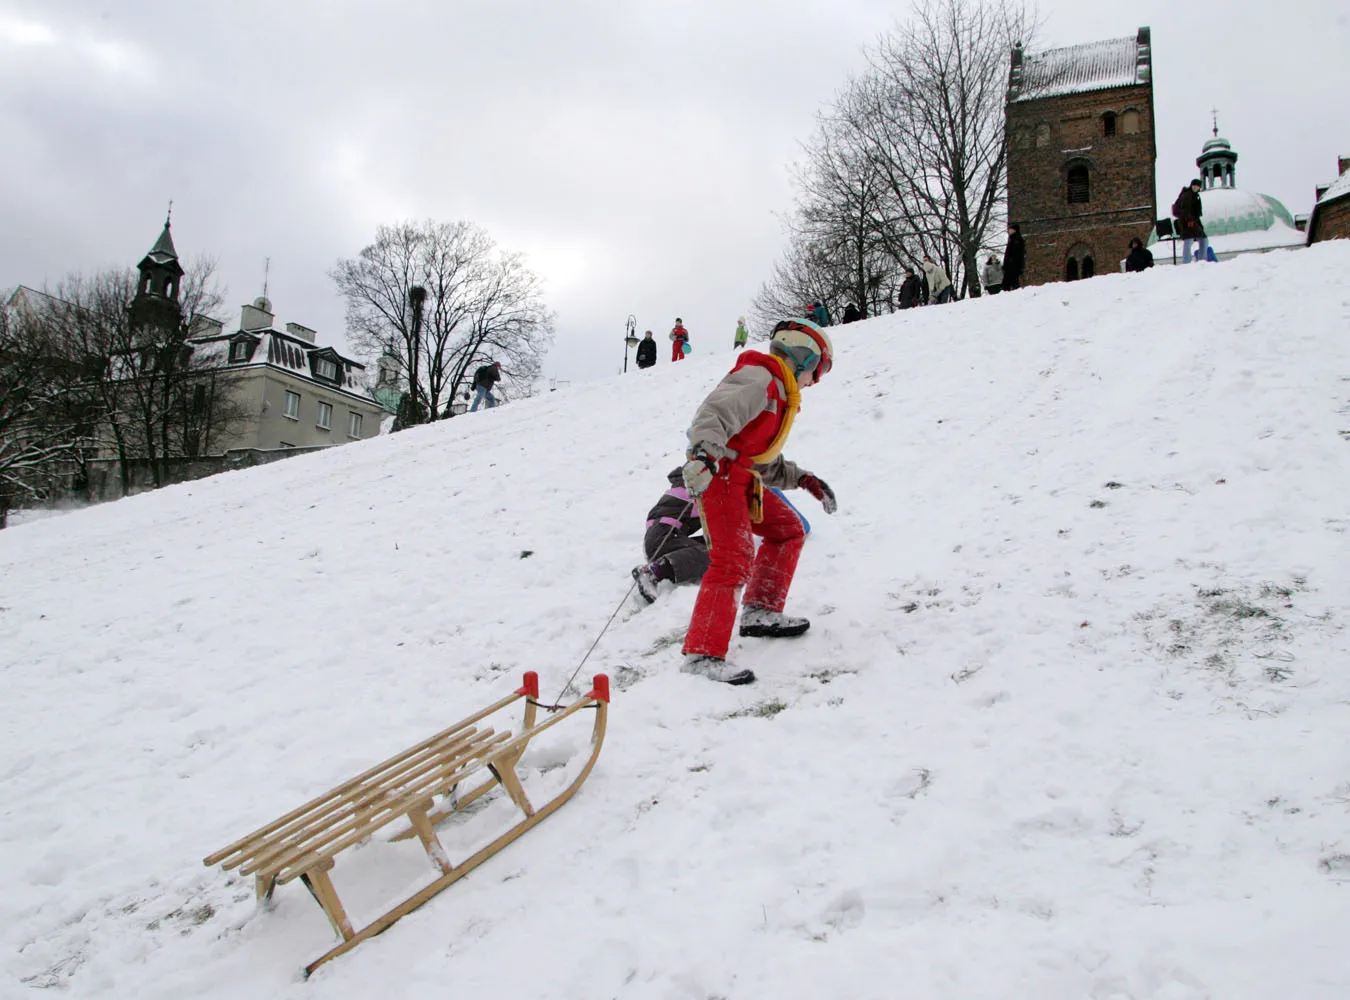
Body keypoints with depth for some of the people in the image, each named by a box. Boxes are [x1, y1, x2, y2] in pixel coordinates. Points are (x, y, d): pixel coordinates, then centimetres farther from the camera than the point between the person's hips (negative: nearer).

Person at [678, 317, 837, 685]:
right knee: (735, 558, -20)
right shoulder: (759, 378, -8)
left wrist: (804, 479, 19)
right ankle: (702, 653, -22)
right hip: (716, 473, -11)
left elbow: (768, 464, 29)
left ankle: (760, 612, 24)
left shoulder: (779, 393, 25)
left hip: (742, 477, 11)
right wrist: (704, 452, -43)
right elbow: (715, 412, -27)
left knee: (787, 530, 19)